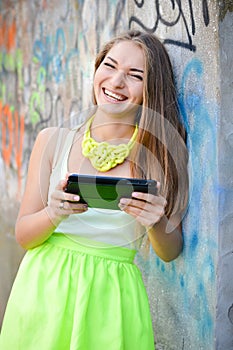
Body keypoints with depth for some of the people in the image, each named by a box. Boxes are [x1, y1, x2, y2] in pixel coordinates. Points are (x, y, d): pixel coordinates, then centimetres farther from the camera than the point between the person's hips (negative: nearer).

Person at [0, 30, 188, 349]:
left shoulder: (161, 153, -4)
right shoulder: (53, 140, -1)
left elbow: (170, 252, 2)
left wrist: (156, 224, -19)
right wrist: (55, 214, -21)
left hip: (111, 298, -1)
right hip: (45, 291, 1)